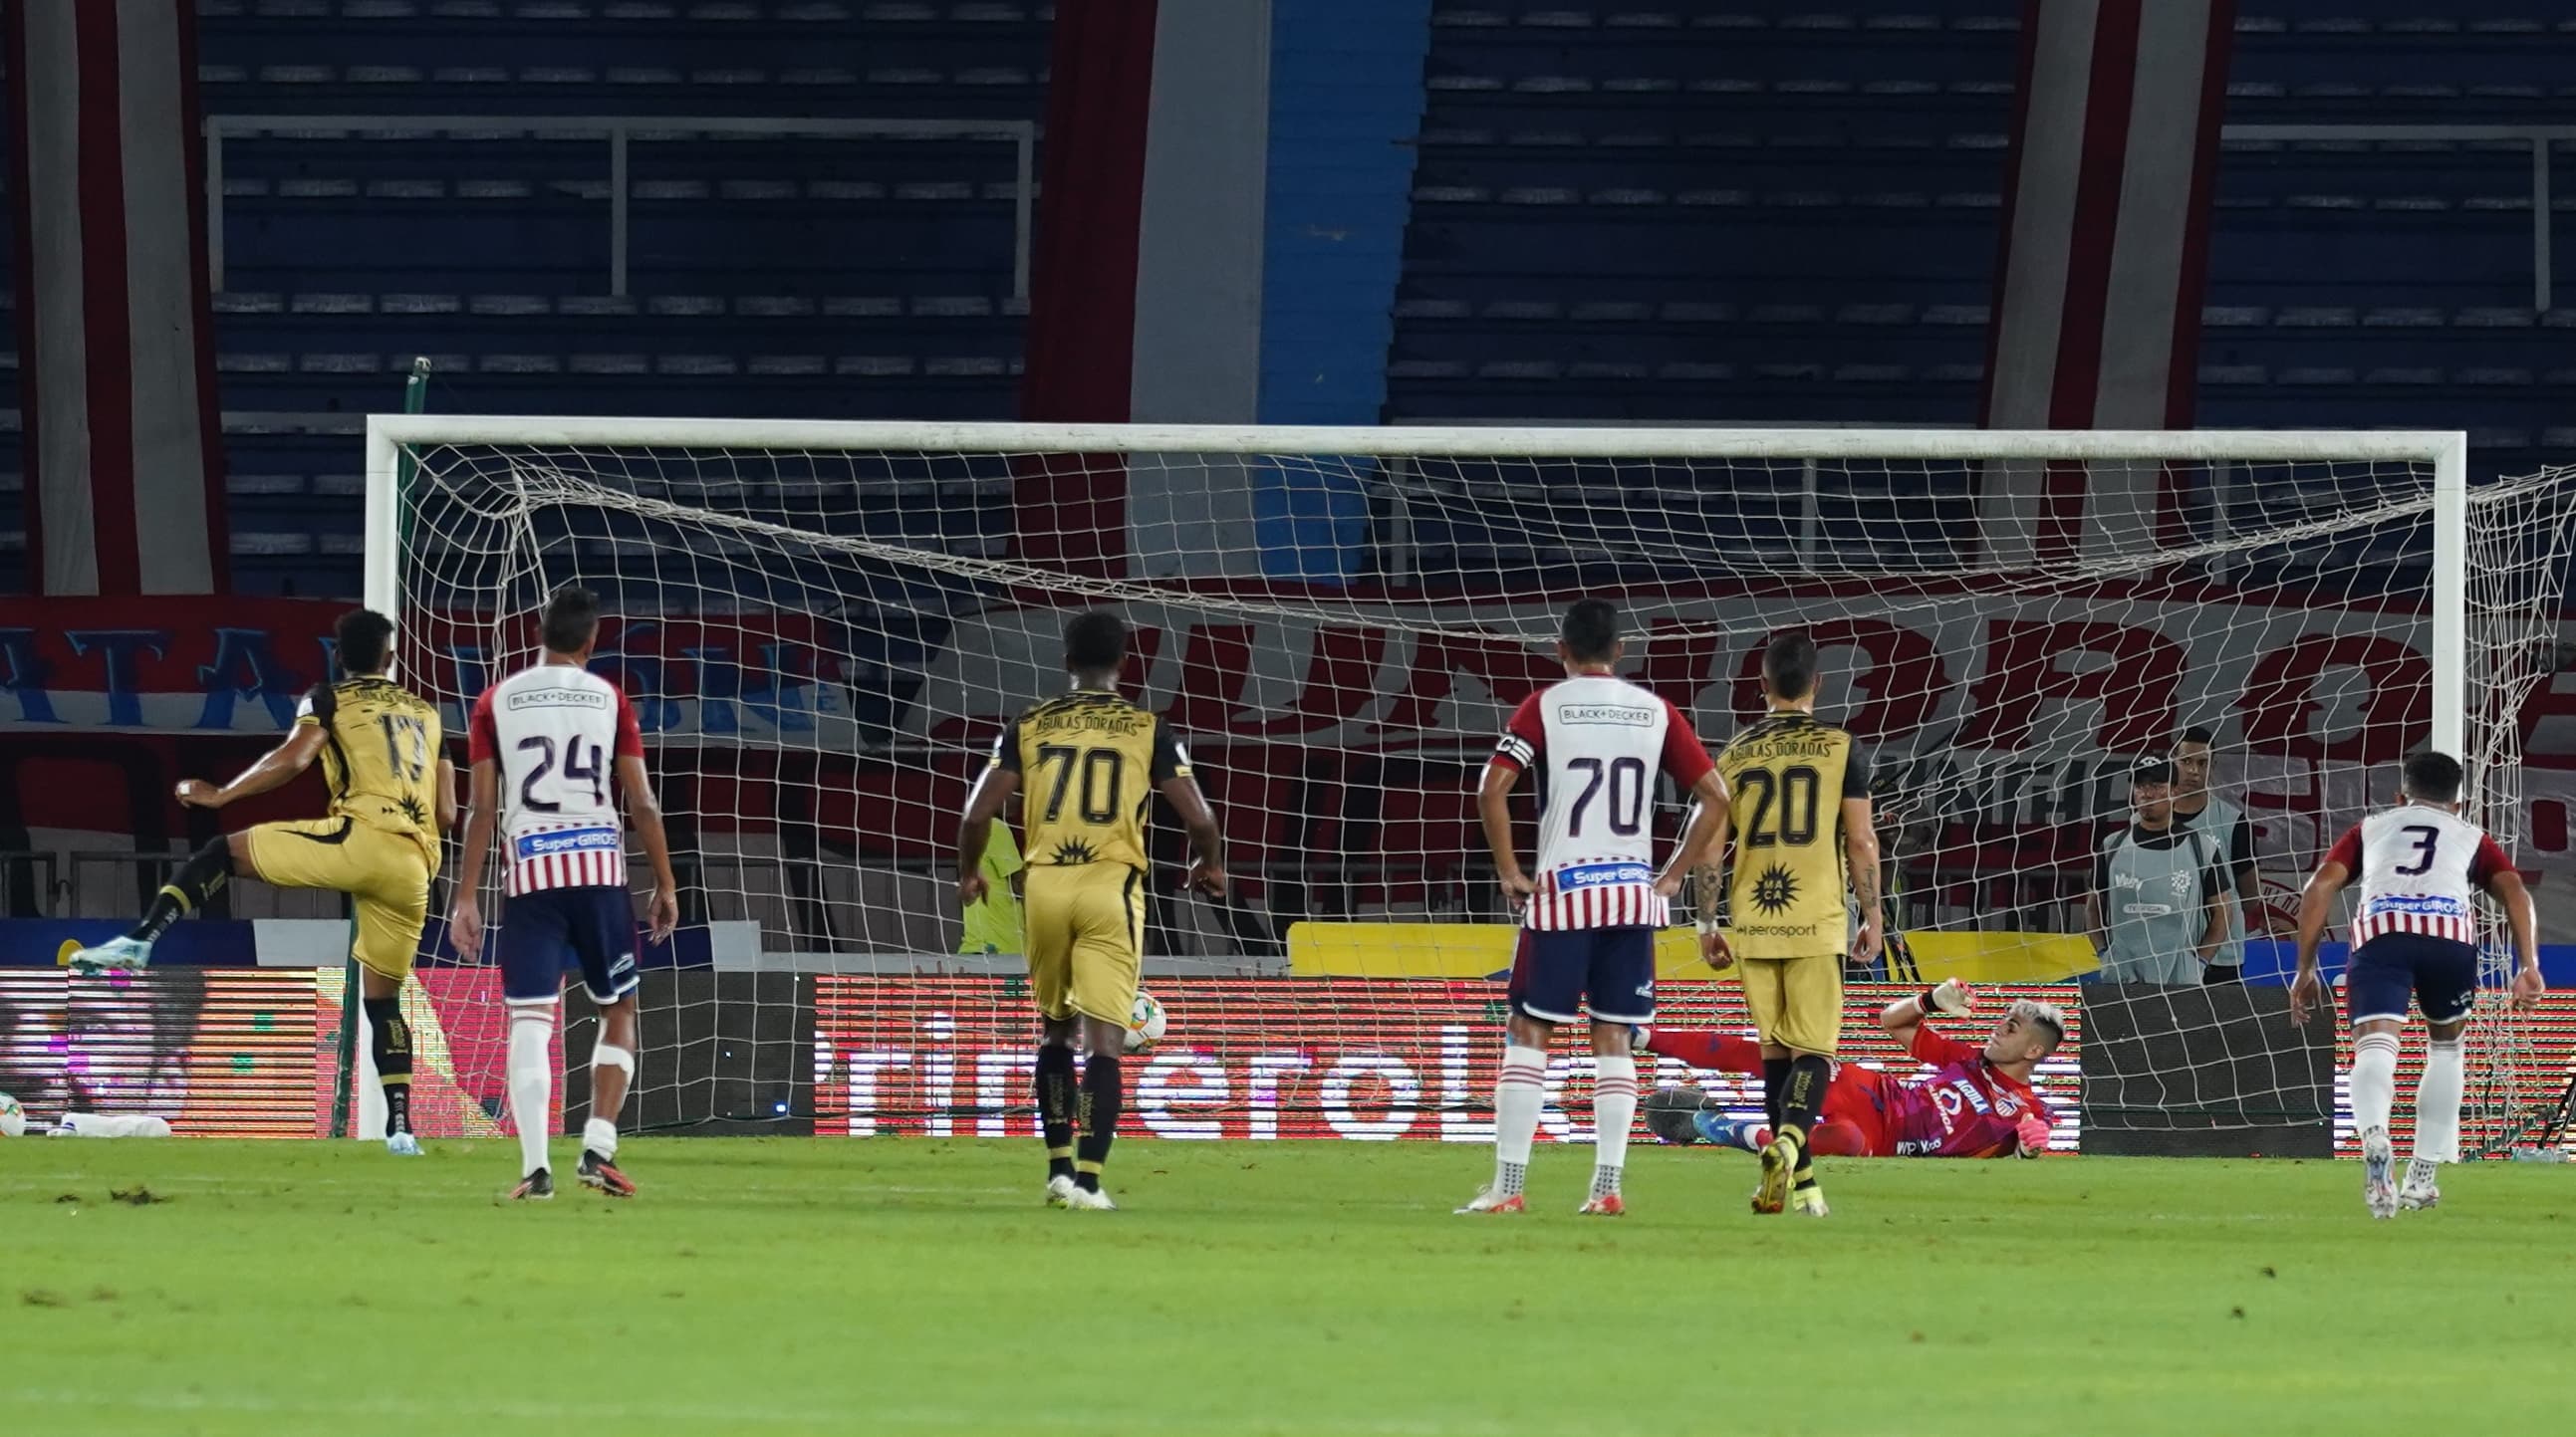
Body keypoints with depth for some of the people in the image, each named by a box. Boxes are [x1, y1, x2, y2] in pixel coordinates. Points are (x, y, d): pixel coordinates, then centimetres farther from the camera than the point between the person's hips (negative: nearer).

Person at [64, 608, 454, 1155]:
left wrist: (221, 795, 6)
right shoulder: (426, 713, 27)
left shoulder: (332, 699, 12)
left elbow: (292, 759, -5)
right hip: (416, 867, 5)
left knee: (222, 853, 9)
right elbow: (447, 814, 21)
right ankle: (401, 1127, 6)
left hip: (361, 838, -5)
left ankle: (138, 941, -11)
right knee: (382, 998, 16)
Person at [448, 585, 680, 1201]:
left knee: (528, 1021, -1)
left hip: (530, 872, 0)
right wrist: (666, 884, 10)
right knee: (618, 1012, 14)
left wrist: (467, 898, 4)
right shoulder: (608, 699, 3)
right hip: (600, 870, 0)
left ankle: (535, 1164, -12)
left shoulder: (497, 702, 5)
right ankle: (598, 1147, 1)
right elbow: (642, 802, 1)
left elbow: (483, 808, 2)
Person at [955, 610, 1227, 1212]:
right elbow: (1200, 821, -1)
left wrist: (969, 874, 20)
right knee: (1104, 1042, -4)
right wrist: (1212, 867, 21)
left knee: (1055, 1031, 20)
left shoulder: (1029, 727, 6)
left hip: (1044, 885, 2)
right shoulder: (1148, 731, 3)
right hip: (1111, 887, -2)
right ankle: (1087, 1178, -13)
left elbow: (977, 814, 1)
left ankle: (1059, 1167, 18)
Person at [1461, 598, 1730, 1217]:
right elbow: (1715, 798, 6)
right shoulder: (1656, 712, 7)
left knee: (1528, 1033, 2)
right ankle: (1608, 1186, 1)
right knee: (1614, 1039, 8)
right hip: (1633, 893, 3)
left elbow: (1493, 788, -13)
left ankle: (1507, 1185, -4)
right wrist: (1673, 876, 9)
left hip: (1561, 893, -3)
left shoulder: (1545, 707, -2)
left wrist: (1508, 873, -5)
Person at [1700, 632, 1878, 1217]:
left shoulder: (1735, 753, 6)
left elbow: (1711, 845, 6)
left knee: (1775, 1051, 12)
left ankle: (1798, 1180, 13)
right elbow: (1861, 841, -3)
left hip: (1753, 921, 3)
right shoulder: (1840, 748, -1)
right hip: (1817, 922, -3)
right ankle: (1788, 1142, -29)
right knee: (1813, 1051, -3)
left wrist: (1707, 925, 13)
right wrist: (1872, 917, 6)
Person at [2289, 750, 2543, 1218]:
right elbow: (2515, 893, 15)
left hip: (2380, 932, -1)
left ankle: (2375, 1139, -48)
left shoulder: (2370, 829, 33)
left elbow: (2319, 888, 19)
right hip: (2450, 933, 1)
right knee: (2446, 1046, 26)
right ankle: (2422, 1176, 23)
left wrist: (2305, 969, 20)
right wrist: (2529, 966, 7)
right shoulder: (2471, 837, 33)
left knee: (2375, 1047, -16)